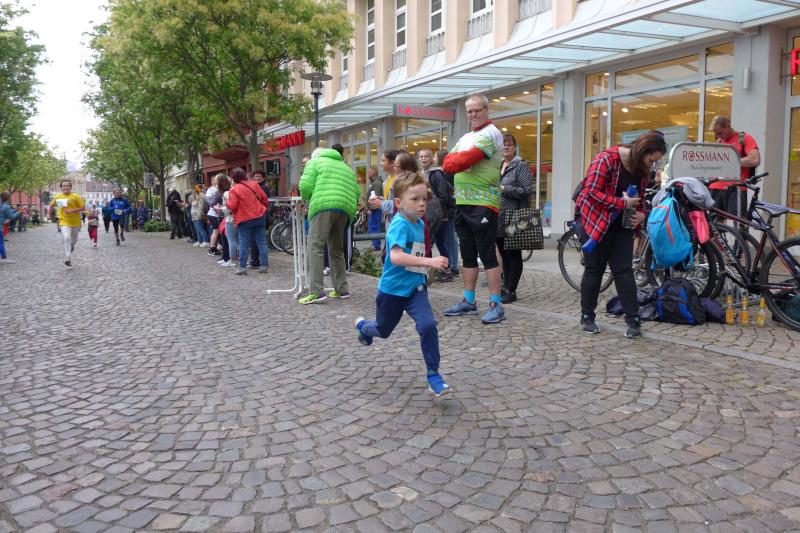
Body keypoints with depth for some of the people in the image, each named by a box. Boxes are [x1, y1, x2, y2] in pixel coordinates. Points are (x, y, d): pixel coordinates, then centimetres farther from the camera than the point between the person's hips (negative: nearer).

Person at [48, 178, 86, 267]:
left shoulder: (76, 197, -11)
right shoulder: (57, 197, 0)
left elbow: (83, 207, -11)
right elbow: (52, 205, 18)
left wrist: (72, 210, -23)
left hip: (75, 222, 0)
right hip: (64, 222, 0)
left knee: (74, 240, 17)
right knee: (67, 238, -22)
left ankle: (71, 246, 56)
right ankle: (68, 259, -21)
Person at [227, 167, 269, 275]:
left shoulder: (234, 189, -10)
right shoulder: (253, 184, 4)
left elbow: (232, 206, -13)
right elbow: (265, 199, 8)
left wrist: (228, 201, 7)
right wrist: (263, 209, 23)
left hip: (244, 220, -4)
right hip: (259, 217, 4)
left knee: (243, 244, 2)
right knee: (261, 242, 6)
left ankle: (242, 267, 1)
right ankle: (264, 265, 6)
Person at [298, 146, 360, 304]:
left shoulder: (315, 162, 16)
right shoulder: (346, 167, 32)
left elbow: (306, 186, 1)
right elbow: (356, 191, 20)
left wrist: (307, 198, 19)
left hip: (325, 206, -6)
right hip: (345, 208, 6)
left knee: (315, 247, -7)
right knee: (336, 249, 16)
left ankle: (316, 291, -17)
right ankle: (341, 289, 16)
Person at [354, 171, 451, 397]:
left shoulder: (420, 224, 2)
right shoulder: (399, 226, -23)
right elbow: (396, 257, -40)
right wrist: (429, 261, -45)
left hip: (416, 287, 5)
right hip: (392, 288, -5)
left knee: (428, 325, -17)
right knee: (383, 330, 18)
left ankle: (433, 375, -6)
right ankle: (362, 326, 54)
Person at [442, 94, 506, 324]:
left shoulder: (491, 134, -6)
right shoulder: (465, 138, 21)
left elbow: (466, 159, -19)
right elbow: (448, 163, 9)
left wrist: (456, 161, 0)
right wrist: (461, 160, -9)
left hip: (483, 204, -8)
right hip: (462, 202, 8)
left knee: (488, 255, -8)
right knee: (468, 255, 12)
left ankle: (496, 305, -5)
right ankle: (468, 301, 20)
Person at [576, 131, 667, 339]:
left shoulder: (641, 169, 4)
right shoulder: (607, 158, -18)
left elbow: (639, 198, 17)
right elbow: (592, 192, -25)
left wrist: (641, 214, -5)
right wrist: (623, 203, -27)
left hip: (622, 225, 6)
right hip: (595, 221, -6)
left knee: (624, 270, 1)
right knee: (594, 269, 2)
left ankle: (633, 319, 4)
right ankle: (587, 317, 15)